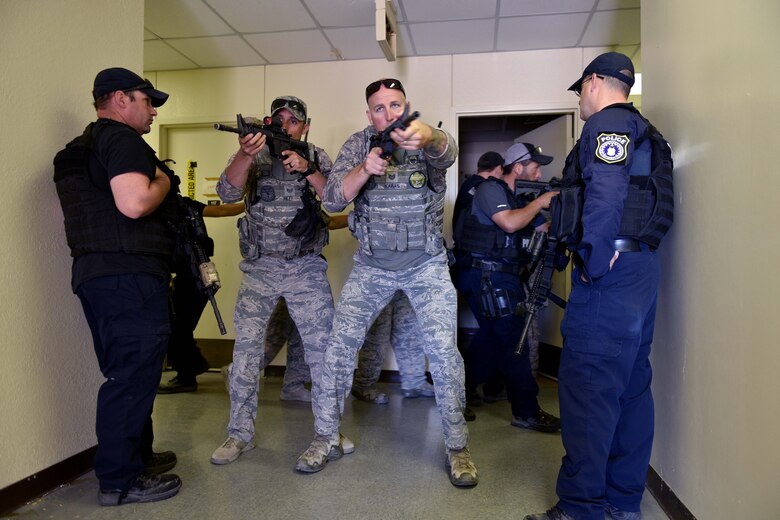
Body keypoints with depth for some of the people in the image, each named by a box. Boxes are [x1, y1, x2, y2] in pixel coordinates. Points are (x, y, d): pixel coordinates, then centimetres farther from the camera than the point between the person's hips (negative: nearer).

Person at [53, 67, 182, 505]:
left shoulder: (83, 148, 23)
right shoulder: (121, 139, -9)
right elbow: (134, 203, -24)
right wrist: (163, 181, -5)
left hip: (98, 273, 11)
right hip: (130, 276, -11)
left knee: (128, 373, 18)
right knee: (134, 374, -4)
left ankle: (136, 455, 31)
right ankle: (121, 481, 6)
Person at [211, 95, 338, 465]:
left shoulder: (317, 158, 6)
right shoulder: (252, 155, 4)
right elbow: (228, 193, -13)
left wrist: (306, 170, -21)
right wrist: (246, 153, -30)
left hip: (306, 269, 0)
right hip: (259, 269, 0)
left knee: (322, 347, 3)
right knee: (246, 348, -1)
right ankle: (240, 433, 14)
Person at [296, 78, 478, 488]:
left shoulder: (428, 140, -8)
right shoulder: (358, 145, -1)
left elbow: (446, 152, -33)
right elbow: (331, 200, -10)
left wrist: (426, 136, -58)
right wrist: (365, 169, -28)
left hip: (426, 264, -2)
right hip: (372, 264, 2)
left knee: (443, 350, -8)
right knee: (339, 345, -1)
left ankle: (457, 446, 11)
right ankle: (326, 438, 16)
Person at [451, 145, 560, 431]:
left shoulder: (520, 198, 19)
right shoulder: (489, 188, -7)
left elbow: (546, 229, 15)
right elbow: (509, 223, -22)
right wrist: (539, 202, -9)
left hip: (504, 276, 10)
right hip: (486, 276, -10)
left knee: (493, 335, 16)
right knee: (513, 339, -8)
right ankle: (526, 412, -2)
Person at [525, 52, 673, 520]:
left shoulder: (606, 124, -6)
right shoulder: (646, 133, 24)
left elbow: (606, 192, -22)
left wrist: (593, 261, -19)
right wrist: (561, 220, 25)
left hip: (612, 269, -10)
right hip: (642, 266, 10)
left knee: (588, 385, -7)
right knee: (632, 384, 12)